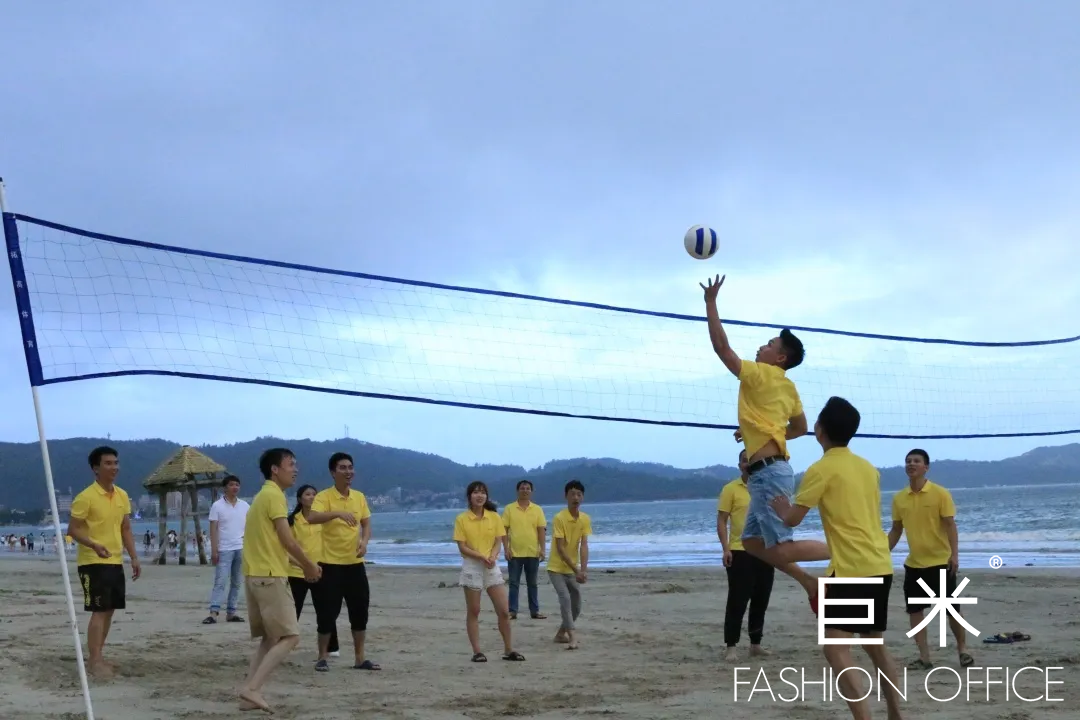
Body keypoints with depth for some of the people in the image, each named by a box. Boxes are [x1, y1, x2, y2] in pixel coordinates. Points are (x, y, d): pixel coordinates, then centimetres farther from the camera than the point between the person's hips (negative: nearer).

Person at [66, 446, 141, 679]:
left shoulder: (122, 496, 9)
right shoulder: (86, 497, -13)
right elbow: (72, 529, -14)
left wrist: (134, 557, 9)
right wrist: (94, 545, -29)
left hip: (116, 562, 7)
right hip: (93, 562, -7)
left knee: (109, 610, 10)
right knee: (99, 611, -10)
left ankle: (98, 657, 20)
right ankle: (94, 661, -6)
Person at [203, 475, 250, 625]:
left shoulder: (245, 506, 9)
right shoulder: (217, 506, -2)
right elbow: (213, 529, -5)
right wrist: (214, 550, -12)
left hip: (241, 549, 4)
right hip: (224, 549, -4)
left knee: (237, 583, 6)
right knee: (220, 582, -9)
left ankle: (231, 612, 11)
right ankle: (213, 613, -13)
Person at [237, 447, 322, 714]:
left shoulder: (263, 496, 19)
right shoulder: (274, 495, -11)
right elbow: (287, 541, -15)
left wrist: (304, 566, 19)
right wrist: (310, 566, -2)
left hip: (255, 575, 10)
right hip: (270, 576, -10)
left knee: (271, 638, 14)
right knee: (289, 637, -7)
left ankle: (249, 692, 7)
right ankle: (252, 688, -14)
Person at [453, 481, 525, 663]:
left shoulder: (494, 517, 3)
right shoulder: (461, 519, -4)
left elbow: (498, 542, 1)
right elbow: (462, 547, -8)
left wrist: (492, 557, -19)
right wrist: (482, 557, -20)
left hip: (492, 567, 3)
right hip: (471, 567, -3)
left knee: (504, 610, 1)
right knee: (473, 611, 3)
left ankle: (509, 650, 12)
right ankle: (477, 651, 8)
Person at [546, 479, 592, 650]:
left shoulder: (586, 519, -4)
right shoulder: (559, 518, -20)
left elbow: (584, 546, -11)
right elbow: (560, 548, -22)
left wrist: (583, 570, -25)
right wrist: (576, 570, -26)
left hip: (572, 569, 6)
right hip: (556, 568, -6)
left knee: (577, 605, 9)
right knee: (565, 598, -23)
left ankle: (561, 634, 27)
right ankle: (572, 636, -27)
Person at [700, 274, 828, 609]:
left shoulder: (761, 374, -8)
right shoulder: (787, 387, 17)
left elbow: (722, 347, -12)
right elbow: (801, 428, 28)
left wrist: (710, 301, -7)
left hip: (768, 471, -10)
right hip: (771, 470, 10)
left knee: (780, 549, -9)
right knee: (752, 542, 12)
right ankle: (809, 582, 13)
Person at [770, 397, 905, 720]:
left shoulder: (822, 469, -9)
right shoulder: (868, 468, 13)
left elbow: (792, 519, -7)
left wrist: (780, 508, 16)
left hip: (853, 569, -8)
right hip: (881, 566, 8)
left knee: (836, 648, -8)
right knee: (876, 646, 20)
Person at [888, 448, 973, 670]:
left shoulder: (940, 493, -8)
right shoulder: (899, 498, 4)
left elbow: (950, 525, -9)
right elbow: (896, 530, 12)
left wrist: (954, 554, -19)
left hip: (941, 561, -4)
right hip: (914, 563, 4)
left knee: (951, 609, 3)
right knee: (915, 610, 2)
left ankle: (963, 650, 22)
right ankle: (924, 658, 9)